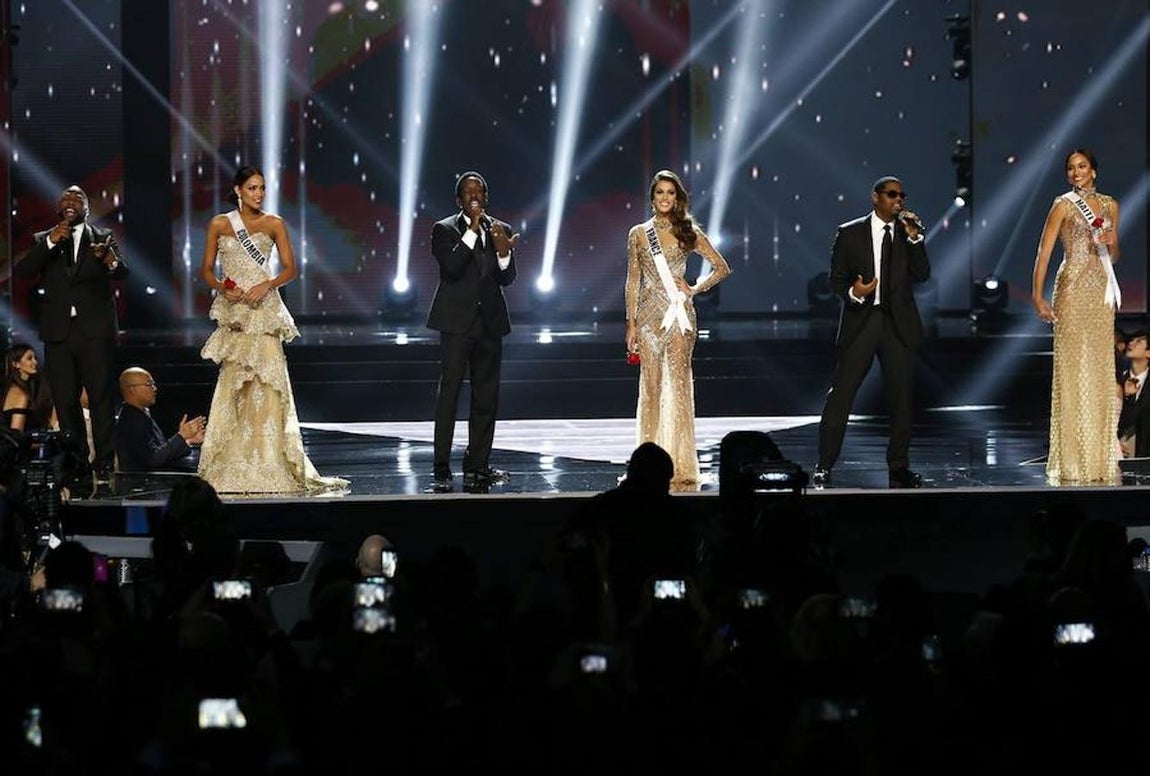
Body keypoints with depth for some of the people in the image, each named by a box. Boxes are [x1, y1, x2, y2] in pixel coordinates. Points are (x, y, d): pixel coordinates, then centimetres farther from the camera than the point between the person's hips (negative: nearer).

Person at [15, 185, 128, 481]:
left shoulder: (103, 237, 8)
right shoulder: (43, 240, 13)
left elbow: (123, 272, -7)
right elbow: (23, 271, -3)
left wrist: (111, 260, -31)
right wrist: (51, 242, -15)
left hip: (95, 331, -2)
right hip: (58, 333, 2)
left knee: (102, 399, -7)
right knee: (65, 402, 4)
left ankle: (104, 466, -5)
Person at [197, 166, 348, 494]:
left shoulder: (273, 224, 6)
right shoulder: (219, 224, 9)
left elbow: (290, 268, 5)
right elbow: (207, 269, 11)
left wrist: (267, 285, -12)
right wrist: (223, 289, -8)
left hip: (263, 310, -1)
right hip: (233, 312, 1)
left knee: (266, 382, -8)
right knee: (233, 384, -3)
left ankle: (270, 463, -8)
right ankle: (234, 464, 0)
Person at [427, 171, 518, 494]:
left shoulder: (500, 230, 11)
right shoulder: (445, 230, 0)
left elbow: (507, 279, 4)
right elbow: (451, 268, -16)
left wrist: (504, 252, -16)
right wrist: (472, 231, -18)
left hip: (490, 322, 4)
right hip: (458, 322, -4)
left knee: (486, 397, 5)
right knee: (449, 393, -7)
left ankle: (477, 465, 11)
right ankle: (441, 471, -8)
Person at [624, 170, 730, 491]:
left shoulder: (688, 232, 5)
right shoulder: (638, 233, 10)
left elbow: (722, 267, 10)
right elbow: (633, 281, 11)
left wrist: (695, 289, -2)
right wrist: (631, 322, 5)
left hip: (679, 313, -2)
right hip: (649, 314, 2)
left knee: (679, 384, -8)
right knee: (651, 386, 2)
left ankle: (680, 466, -8)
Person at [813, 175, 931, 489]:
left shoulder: (910, 233, 11)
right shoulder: (850, 233, 5)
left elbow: (923, 275, 0)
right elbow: (836, 277, 4)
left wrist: (914, 238, -11)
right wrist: (852, 292, -16)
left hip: (898, 323, 2)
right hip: (860, 321, -2)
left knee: (902, 397, 3)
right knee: (841, 393, -6)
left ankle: (898, 468, 12)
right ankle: (824, 466, -2)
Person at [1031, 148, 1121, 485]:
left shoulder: (1110, 205, 13)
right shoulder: (1063, 205, -2)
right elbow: (1043, 252, -7)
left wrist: (1110, 243, -3)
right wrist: (1038, 296, -16)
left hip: (1102, 291, 5)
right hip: (1073, 289, -5)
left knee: (1101, 370, 5)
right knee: (1074, 368, -6)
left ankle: (1100, 455, 11)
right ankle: (1073, 460, -4)